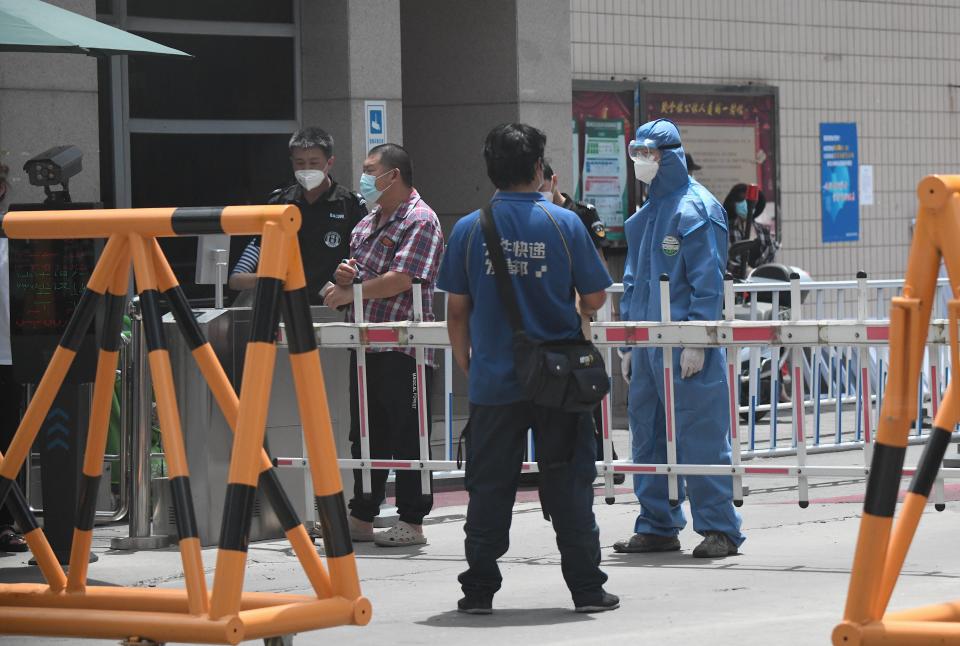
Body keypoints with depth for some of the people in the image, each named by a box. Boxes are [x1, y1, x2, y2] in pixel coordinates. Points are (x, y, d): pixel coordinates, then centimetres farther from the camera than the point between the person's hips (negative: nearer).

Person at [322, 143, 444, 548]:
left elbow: (400, 280, -19)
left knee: (407, 438, -3)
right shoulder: (367, 224, 19)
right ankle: (361, 517, 20)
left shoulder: (419, 221, -9)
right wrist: (344, 276, 3)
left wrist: (346, 294, -12)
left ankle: (412, 522, 1)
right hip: (366, 345, 9)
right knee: (366, 435, 13)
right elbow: (358, 277, 27)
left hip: (404, 348, -9)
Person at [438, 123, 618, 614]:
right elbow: (595, 299, -1)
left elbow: (457, 310, 2)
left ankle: (479, 589, 10)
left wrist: (464, 362, 15)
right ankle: (586, 587, 9)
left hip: (494, 381, 1)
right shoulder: (563, 224, -5)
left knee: (489, 486, 7)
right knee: (568, 483, 7)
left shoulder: (469, 229, -2)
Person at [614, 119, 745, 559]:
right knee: (648, 435, 10)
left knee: (700, 435, -6)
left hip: (685, 342, -9)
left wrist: (697, 343, -17)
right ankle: (657, 526, 18)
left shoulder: (695, 210, -10)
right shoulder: (647, 213, 16)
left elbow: (708, 282, -13)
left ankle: (719, 527, -1)